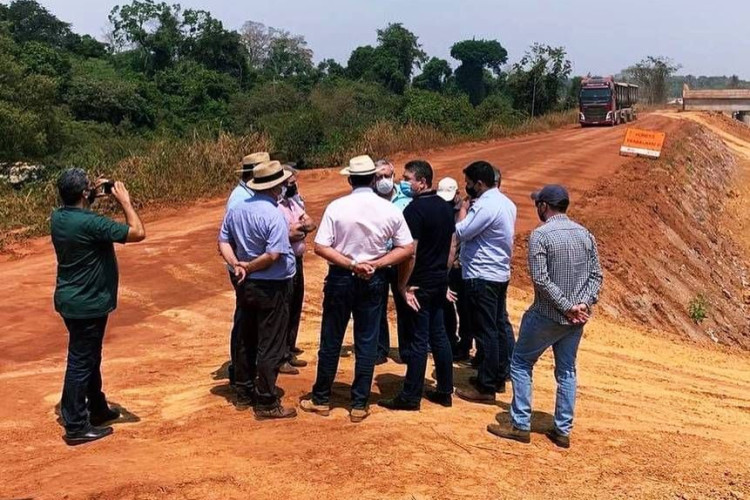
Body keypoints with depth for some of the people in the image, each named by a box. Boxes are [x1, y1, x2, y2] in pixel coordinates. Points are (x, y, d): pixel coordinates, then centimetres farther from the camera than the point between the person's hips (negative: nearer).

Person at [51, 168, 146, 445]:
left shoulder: (58, 217, 1)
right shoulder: (90, 223, -25)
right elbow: (138, 232, -24)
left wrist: (95, 197, 12)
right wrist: (124, 200, -12)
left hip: (70, 300, 9)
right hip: (87, 304, -9)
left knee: (90, 358, 22)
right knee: (80, 363, 0)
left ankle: (97, 409, 37)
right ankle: (76, 426, 10)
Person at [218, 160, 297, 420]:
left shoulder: (236, 209, 3)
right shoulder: (274, 215, -21)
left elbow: (224, 242, 6)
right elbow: (273, 255, -25)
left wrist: (237, 265, -5)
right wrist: (249, 267, -12)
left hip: (246, 285, 8)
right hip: (272, 287, -8)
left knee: (246, 340, 18)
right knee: (271, 347, 1)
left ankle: (244, 393, 29)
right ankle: (266, 403, 8)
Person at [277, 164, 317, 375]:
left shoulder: (295, 202, 9)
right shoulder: (274, 207, -19)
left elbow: (311, 224, 7)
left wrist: (298, 228, -12)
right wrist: (292, 233, -16)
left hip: (297, 261, 9)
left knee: (295, 309, 18)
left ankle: (290, 352, 32)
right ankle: (280, 359, 11)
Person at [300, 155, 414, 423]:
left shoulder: (336, 207, -11)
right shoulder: (389, 210, -6)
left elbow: (320, 247, -14)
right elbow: (407, 249, -5)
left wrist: (351, 265, -14)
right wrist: (375, 264, -10)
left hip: (340, 279, -1)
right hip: (374, 281, 1)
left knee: (331, 341, 11)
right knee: (367, 342, 10)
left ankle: (321, 399, 24)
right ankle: (359, 405, 16)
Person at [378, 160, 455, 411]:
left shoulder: (415, 209, -17)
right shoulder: (445, 207, 9)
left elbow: (410, 253, -20)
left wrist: (403, 285, -12)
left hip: (420, 285, -8)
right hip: (440, 282, 8)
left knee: (418, 340, -2)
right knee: (439, 336, 15)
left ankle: (410, 397, 7)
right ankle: (445, 390, 22)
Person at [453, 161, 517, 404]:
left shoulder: (485, 206, -20)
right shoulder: (506, 203, 11)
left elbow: (461, 233, -18)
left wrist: (464, 208, -4)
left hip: (482, 277, -10)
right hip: (500, 274, 10)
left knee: (485, 331, -4)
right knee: (497, 328, 16)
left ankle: (486, 388, 2)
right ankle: (498, 378, 27)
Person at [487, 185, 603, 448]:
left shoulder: (541, 235, -13)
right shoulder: (585, 234, 6)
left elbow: (541, 280, -19)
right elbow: (596, 275, 4)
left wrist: (567, 307, -15)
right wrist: (584, 303, -6)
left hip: (546, 316, -6)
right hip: (576, 318, 6)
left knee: (521, 363, 9)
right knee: (566, 371, 15)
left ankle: (520, 426, 10)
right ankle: (563, 431, 18)